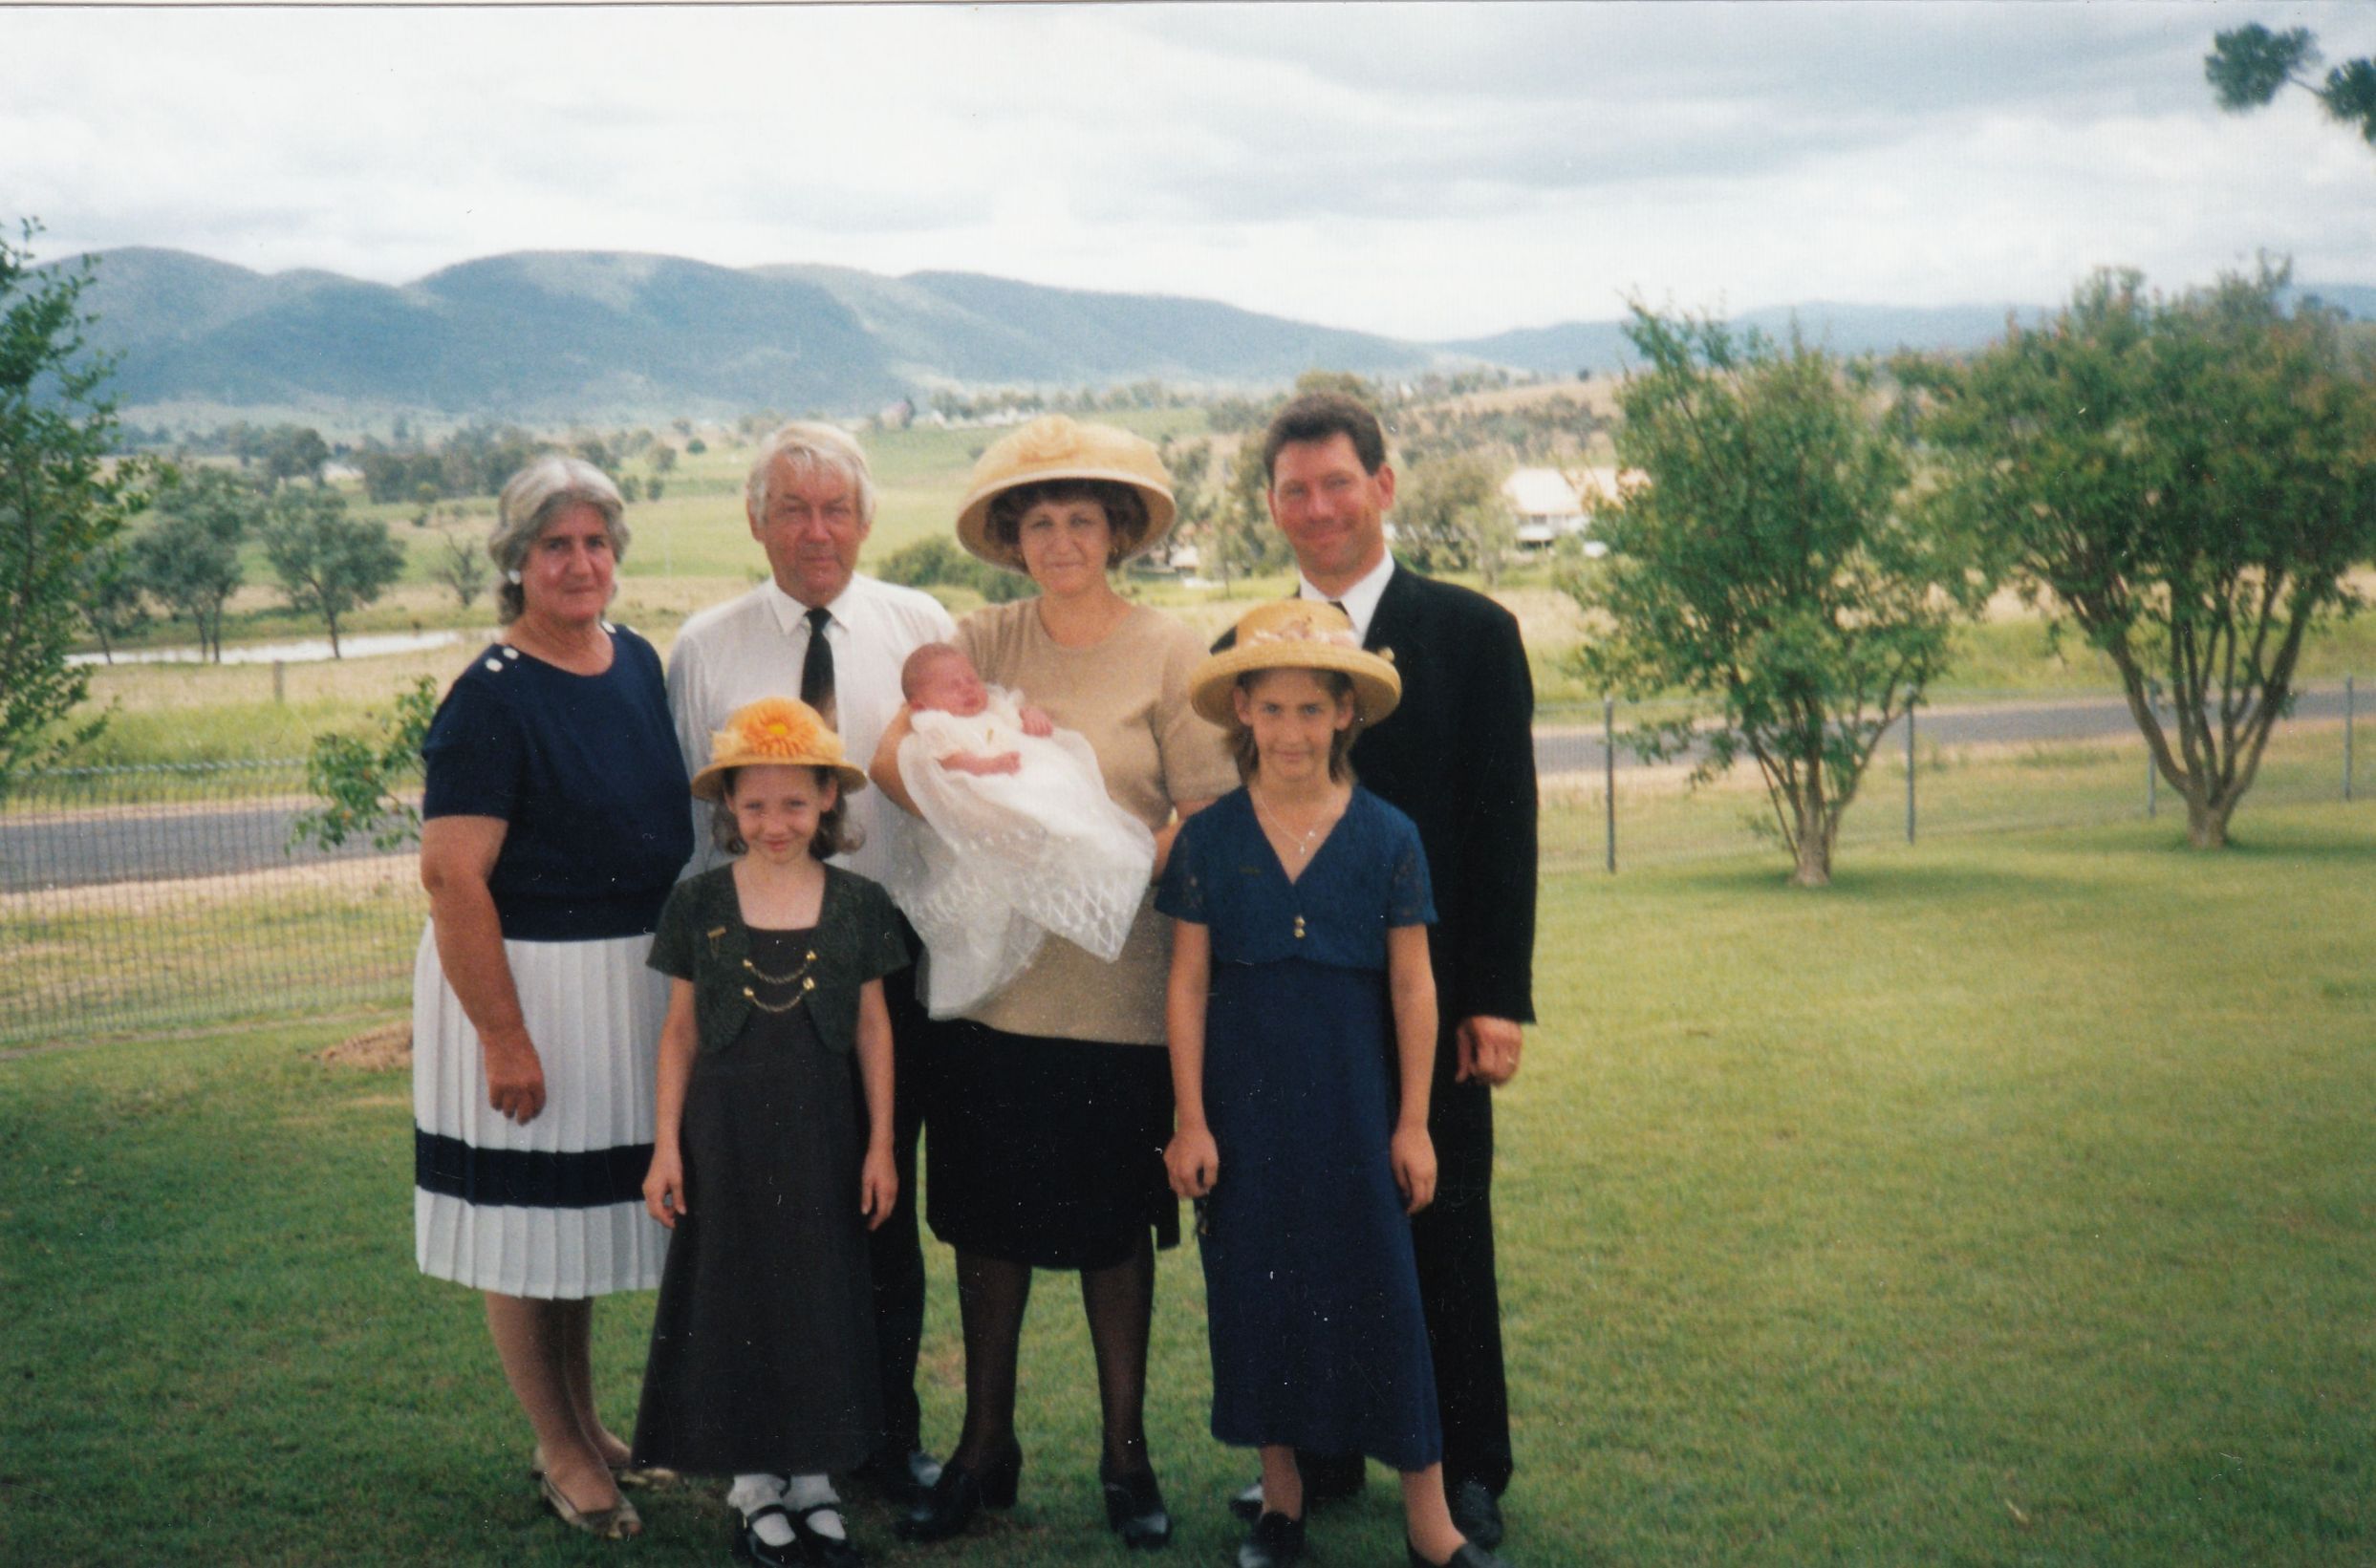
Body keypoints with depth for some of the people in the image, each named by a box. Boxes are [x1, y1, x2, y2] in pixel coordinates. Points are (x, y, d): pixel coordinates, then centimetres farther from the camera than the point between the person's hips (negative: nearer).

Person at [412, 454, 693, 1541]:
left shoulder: (640, 664, 5)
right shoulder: (490, 698, -17)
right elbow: (453, 877, -20)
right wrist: (504, 1035, -21)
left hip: (636, 981, 7)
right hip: (527, 981, -7)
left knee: (590, 1204, 19)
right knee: (528, 1215, 5)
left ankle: (586, 1422, 35)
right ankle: (559, 1453, 22)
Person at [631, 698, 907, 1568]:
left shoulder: (857, 904, -2)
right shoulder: (698, 902, -3)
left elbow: (872, 1026, 4)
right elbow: (681, 1029, 2)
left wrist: (880, 1143, 3)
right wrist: (667, 1144, 0)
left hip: (820, 1134, 1)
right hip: (726, 1129, 0)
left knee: (822, 1298, 8)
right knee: (736, 1299, 7)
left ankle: (814, 1479, 23)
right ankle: (756, 1485, 20)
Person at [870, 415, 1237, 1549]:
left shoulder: (1169, 654, -1)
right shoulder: (984, 640, 6)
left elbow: (1208, 818, -5)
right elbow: (892, 759, -6)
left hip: (1117, 988, -2)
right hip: (991, 976, 3)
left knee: (1112, 1225, 8)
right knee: (986, 1217, 10)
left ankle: (1125, 1454, 22)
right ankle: (985, 1446, 25)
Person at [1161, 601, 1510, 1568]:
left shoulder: (1387, 837, -3)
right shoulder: (1210, 840, -2)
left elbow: (1412, 988, 0)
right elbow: (1189, 985, 1)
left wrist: (1413, 1123, -1)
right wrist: (1191, 1121, -2)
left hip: (1353, 1104, -1)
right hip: (1244, 1103, 1)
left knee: (1382, 1296, 3)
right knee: (1253, 1293, 8)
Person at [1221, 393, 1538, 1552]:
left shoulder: (1471, 632, 0)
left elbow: (1503, 824, -3)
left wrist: (1498, 998, -9)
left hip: (1426, 993, -2)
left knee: (1443, 1234, 7)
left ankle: (1466, 1474, 21)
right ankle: (1317, 1456, 25)